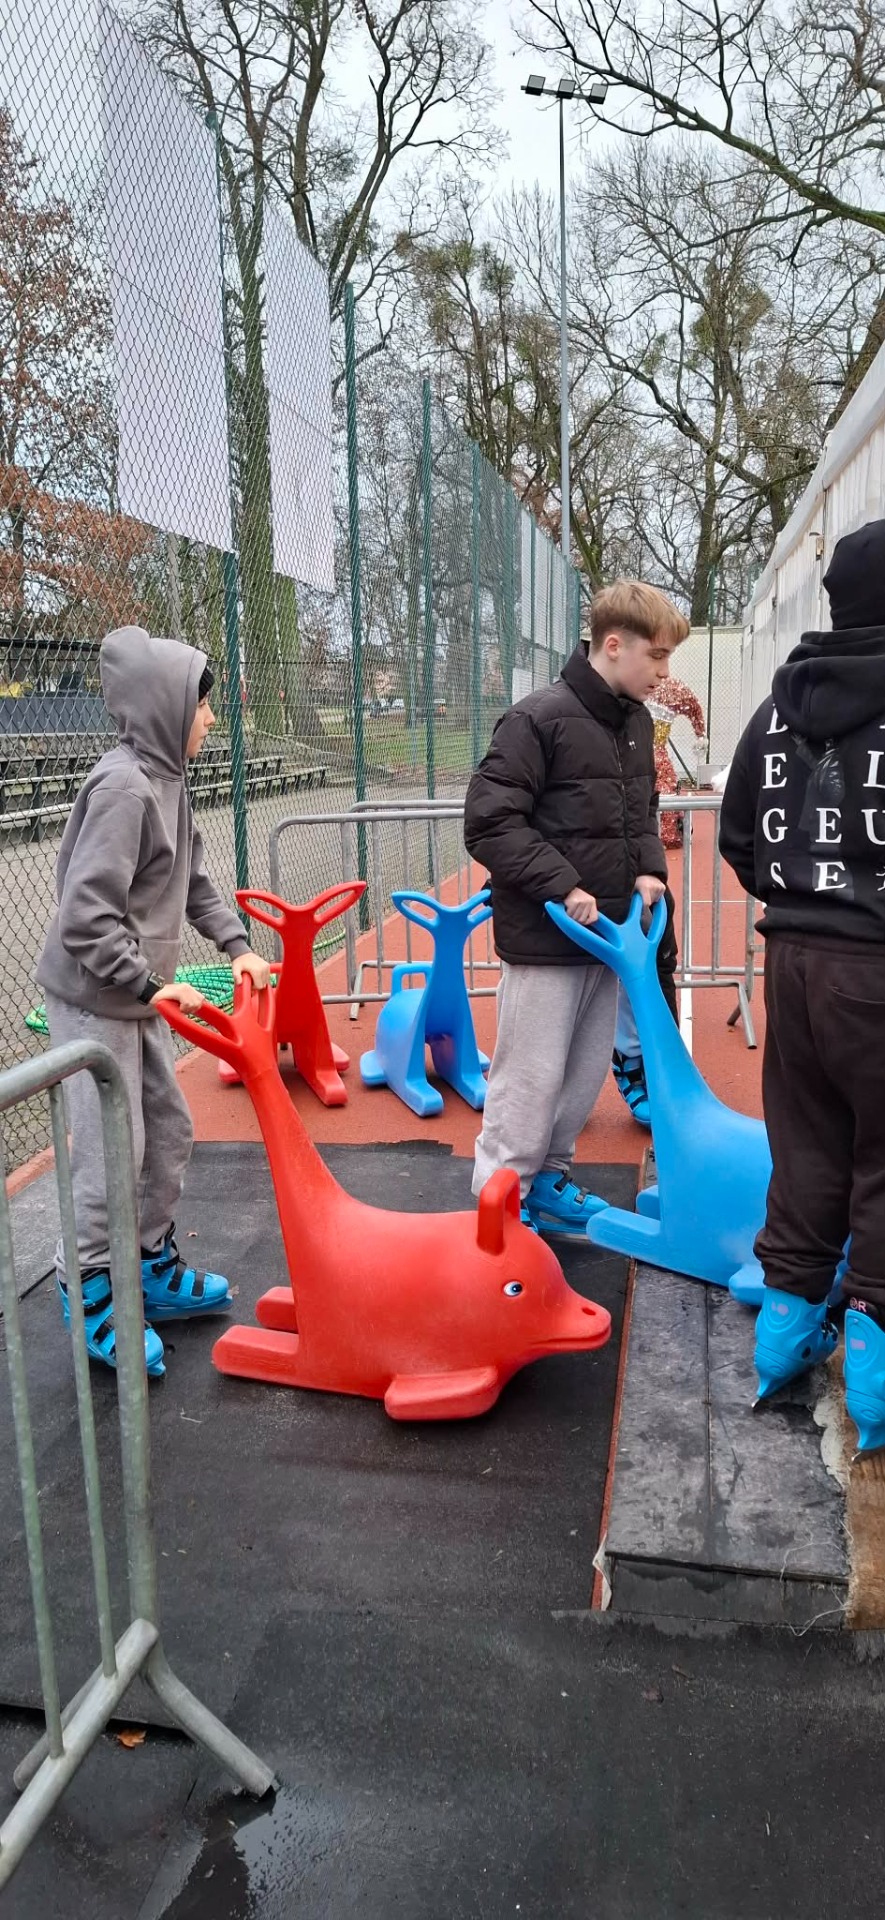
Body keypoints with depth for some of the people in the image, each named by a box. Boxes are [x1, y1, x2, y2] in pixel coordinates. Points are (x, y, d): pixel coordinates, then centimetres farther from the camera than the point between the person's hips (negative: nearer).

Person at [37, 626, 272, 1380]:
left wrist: (237, 944, 5)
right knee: (110, 1155, -2)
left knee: (171, 1134, 16)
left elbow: (194, 882, 15)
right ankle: (92, 1296, 18)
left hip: (138, 999, 9)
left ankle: (154, 1268, 34)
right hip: (94, 1003, -9)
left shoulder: (167, 778, 7)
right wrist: (149, 984, -24)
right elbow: (85, 915, -26)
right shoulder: (123, 787, -22)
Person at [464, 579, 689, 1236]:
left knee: (587, 1071, 15)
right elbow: (489, 823, -17)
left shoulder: (637, 722, 9)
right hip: (544, 936, -8)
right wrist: (562, 886, -20)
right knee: (531, 1076, 0)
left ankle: (547, 1179, 33)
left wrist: (649, 867, 3)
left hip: (606, 929, 8)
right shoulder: (538, 719, -15)